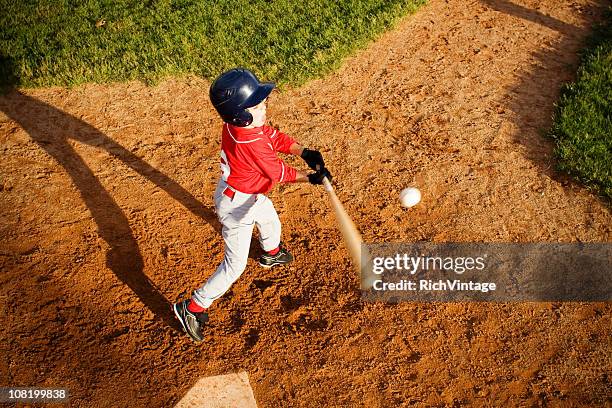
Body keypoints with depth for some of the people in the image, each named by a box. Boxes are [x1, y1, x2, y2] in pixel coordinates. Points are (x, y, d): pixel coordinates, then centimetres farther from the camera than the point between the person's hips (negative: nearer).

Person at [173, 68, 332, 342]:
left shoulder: (236, 123, -15)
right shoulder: (252, 144, -39)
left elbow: (275, 137, -5)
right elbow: (279, 174, -23)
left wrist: (304, 153, -17)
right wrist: (311, 178, -12)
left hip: (250, 193, 9)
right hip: (237, 205, -9)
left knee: (271, 222, 36)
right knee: (235, 265, 1)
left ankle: (272, 254, 69)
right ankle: (193, 308, 12)